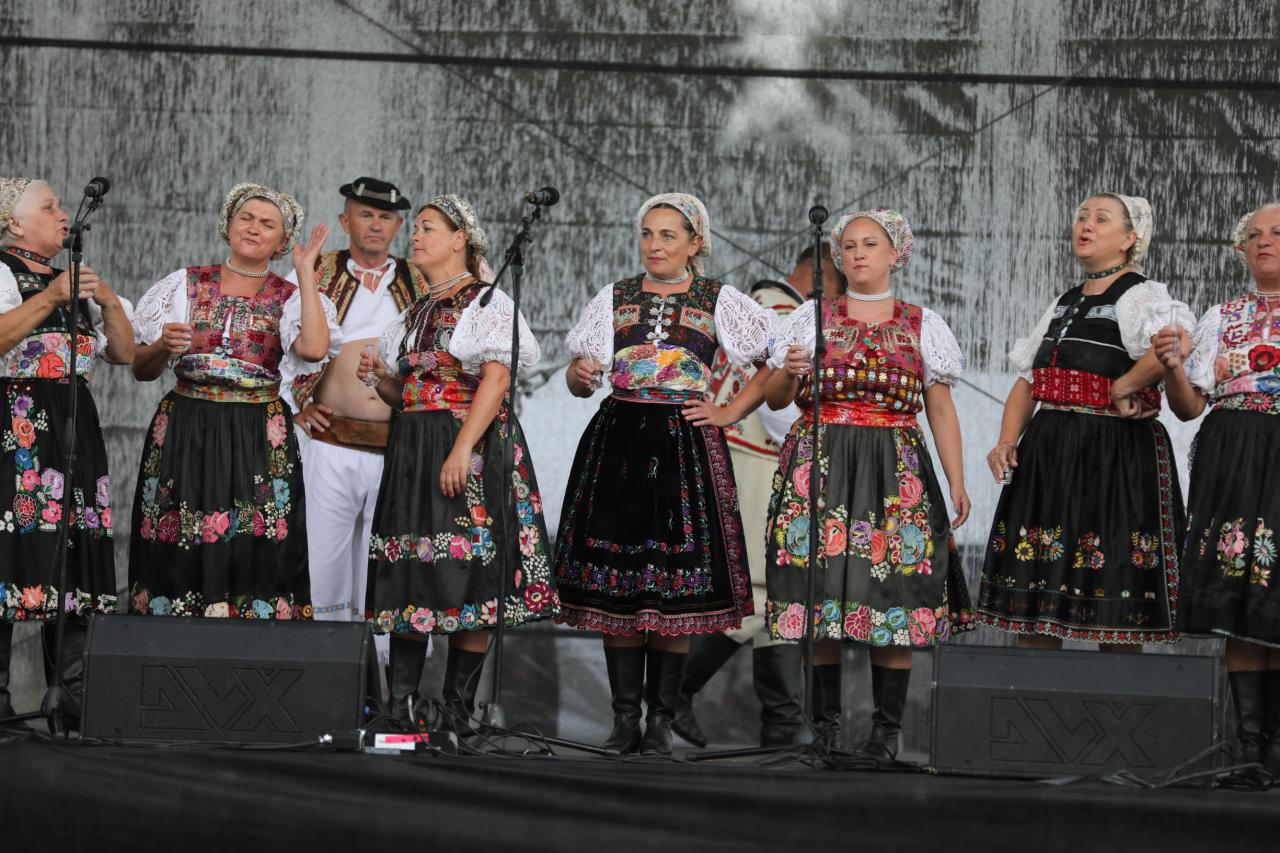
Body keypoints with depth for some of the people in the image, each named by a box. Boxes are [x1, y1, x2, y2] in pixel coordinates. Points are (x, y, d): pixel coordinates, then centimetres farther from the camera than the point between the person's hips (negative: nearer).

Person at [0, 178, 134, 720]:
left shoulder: (74, 279, 23)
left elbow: (124, 353, 20)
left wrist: (109, 301, 5)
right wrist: (50, 299, -18)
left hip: (73, 428, 7)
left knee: (77, 551, 2)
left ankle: (74, 691, 3)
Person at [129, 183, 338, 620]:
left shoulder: (289, 298, 6)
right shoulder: (184, 285, 9)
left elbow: (314, 348, -17)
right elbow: (141, 369, 10)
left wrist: (305, 272, -9)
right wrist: (163, 346, -12)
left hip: (259, 442, -1)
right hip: (185, 434, 1)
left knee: (251, 552, -7)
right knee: (182, 557, -3)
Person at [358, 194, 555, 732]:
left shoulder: (488, 303, -2)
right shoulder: (414, 314, 20)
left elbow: (496, 380, -13)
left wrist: (463, 449, -22)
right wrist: (380, 377, 2)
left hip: (472, 448, -7)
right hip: (413, 451, 7)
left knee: (468, 578, -7)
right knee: (409, 578, 1)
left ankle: (458, 709, -5)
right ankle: (402, 702, 1)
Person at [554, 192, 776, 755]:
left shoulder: (719, 302, 6)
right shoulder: (614, 298, 12)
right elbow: (577, 376, 12)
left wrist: (730, 413, 0)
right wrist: (581, 375, -10)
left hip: (684, 449, -2)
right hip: (618, 444, 2)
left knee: (676, 587, -5)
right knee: (616, 584, -2)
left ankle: (661, 719, 1)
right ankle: (624, 716, 3)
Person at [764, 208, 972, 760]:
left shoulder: (922, 326, 11)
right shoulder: (812, 317, 11)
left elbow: (941, 410, 10)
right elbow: (776, 399, 12)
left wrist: (957, 483, 3)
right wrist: (789, 373, -11)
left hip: (895, 470, -1)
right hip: (819, 462, 1)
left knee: (891, 589, -7)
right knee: (820, 588, -5)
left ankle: (887, 728, -3)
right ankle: (824, 722, 3)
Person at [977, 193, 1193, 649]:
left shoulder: (1139, 296, -6)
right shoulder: (1063, 306, 18)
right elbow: (1027, 382, 19)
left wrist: (1123, 388, -19)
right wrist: (1007, 442, 4)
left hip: (1116, 456, -7)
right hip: (1048, 457, 7)